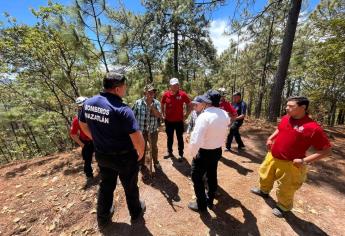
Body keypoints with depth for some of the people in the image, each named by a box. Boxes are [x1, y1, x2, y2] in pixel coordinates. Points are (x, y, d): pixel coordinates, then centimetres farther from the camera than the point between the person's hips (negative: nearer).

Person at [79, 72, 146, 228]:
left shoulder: (88, 103, -5)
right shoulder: (122, 109, -28)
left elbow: (83, 125, 11)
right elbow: (137, 138, -30)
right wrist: (140, 153, -9)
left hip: (101, 155, 6)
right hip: (124, 157, -5)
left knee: (105, 186, 28)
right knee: (130, 187, 21)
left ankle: (103, 219, 52)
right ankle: (136, 213, 48)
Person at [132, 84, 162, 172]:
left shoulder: (157, 103, -5)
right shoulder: (138, 102, -7)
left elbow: (159, 115, -15)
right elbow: (133, 115, 0)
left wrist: (152, 106, -25)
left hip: (153, 131, 1)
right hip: (141, 130, 0)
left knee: (154, 147, 17)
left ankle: (156, 163, 41)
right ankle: (141, 163, 42)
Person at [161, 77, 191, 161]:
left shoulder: (183, 94, -9)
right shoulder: (166, 94, -4)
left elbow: (189, 105, 2)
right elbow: (162, 105, 12)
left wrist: (186, 115, -3)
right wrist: (163, 115, 6)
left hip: (179, 121, -2)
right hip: (168, 121, 2)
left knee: (180, 138, 9)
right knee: (169, 137, 16)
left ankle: (180, 154, 23)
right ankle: (169, 152, 34)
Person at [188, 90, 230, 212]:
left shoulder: (204, 116, -28)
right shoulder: (225, 114, -4)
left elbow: (196, 140, -31)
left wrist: (193, 153, -15)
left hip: (204, 152, -7)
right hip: (217, 151, 7)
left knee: (197, 177, 15)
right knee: (212, 176, 24)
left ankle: (201, 204, 32)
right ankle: (210, 201, 46)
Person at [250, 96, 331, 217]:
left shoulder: (312, 127, -23)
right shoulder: (285, 118, -4)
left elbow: (326, 150, -16)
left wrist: (304, 160, -23)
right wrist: (271, 138, 5)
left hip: (290, 164, -6)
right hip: (272, 156, 6)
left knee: (285, 188, 15)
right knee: (265, 175, 27)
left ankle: (283, 207, 45)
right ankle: (264, 190, 56)